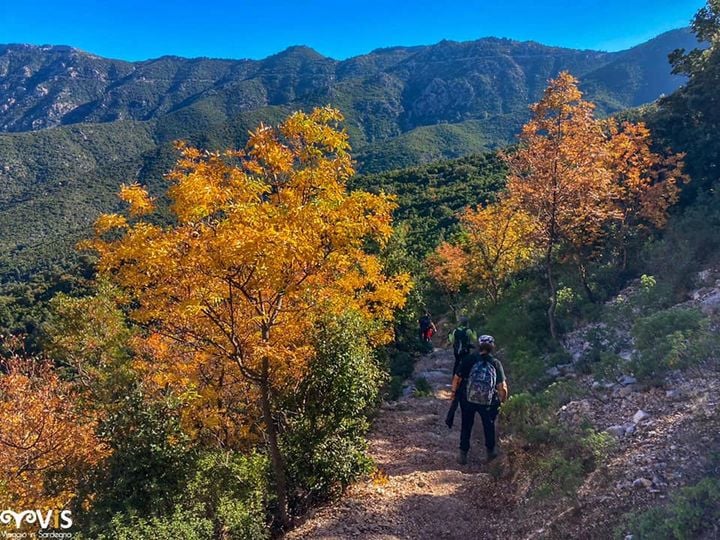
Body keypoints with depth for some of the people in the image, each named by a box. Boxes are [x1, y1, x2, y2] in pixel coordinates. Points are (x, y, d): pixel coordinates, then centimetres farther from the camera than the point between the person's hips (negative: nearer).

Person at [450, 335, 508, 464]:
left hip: (467, 399, 0)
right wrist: (502, 400, 5)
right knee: (489, 425, 25)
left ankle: (463, 454, 23)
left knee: (466, 426, 18)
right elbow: (502, 388, -12)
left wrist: (454, 391, 7)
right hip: (488, 402, 0)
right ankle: (491, 451, 38)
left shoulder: (468, 359, -10)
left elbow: (457, 378, -10)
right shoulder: (496, 363, -9)